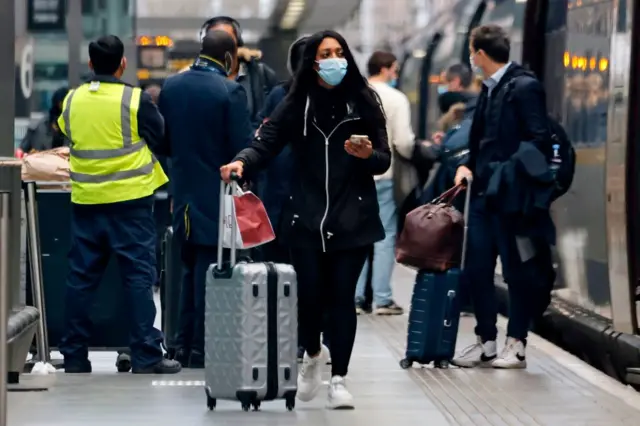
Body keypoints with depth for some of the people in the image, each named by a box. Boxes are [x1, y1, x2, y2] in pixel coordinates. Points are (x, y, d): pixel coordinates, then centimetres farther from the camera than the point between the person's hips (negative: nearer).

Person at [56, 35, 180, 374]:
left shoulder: (71, 101, 1)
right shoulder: (136, 100, -10)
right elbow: (161, 142, 0)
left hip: (85, 201, 4)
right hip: (130, 200, -4)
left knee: (81, 276, 10)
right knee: (139, 275, 0)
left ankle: (74, 356, 13)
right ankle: (145, 356, -3)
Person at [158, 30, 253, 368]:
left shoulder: (171, 86, 1)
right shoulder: (230, 92, -17)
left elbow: (163, 141, 8)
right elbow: (243, 150, -17)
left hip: (184, 195, 6)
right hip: (217, 198, -6)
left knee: (190, 271, 19)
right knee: (210, 276, 2)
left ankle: (184, 345, 22)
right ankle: (201, 352, 7)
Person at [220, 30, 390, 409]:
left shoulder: (363, 103, 4)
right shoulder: (297, 104, 4)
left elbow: (384, 160, 4)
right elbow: (267, 143, -5)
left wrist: (368, 155, -18)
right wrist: (243, 162, -25)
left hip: (352, 218, 0)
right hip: (307, 217, 0)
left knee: (342, 295, -2)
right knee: (309, 292, -2)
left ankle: (339, 379, 8)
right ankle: (313, 354, 29)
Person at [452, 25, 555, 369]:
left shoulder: (524, 87, -10)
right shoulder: (489, 89, 15)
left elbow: (539, 140, -15)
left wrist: (513, 179, -19)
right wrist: (468, 166, 3)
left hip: (512, 196, -8)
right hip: (485, 193, 8)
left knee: (518, 272, 1)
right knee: (476, 269, 8)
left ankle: (516, 346, 8)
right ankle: (486, 343, 16)